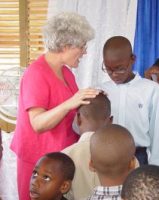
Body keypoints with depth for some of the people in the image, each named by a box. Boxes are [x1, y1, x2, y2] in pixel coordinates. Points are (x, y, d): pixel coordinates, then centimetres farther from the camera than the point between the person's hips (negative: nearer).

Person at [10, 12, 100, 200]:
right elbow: (38, 124, -25)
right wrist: (69, 104, -37)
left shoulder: (66, 72, 8)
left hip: (64, 154, 7)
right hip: (40, 158, -7)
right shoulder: (36, 73, -17)